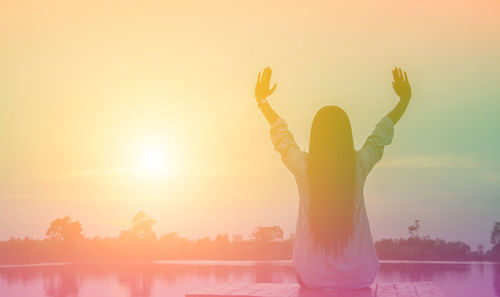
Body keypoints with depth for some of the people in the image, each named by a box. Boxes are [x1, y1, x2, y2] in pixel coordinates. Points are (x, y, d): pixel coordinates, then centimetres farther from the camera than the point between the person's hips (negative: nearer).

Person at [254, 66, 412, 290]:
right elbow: (382, 133, 9)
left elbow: (280, 133, 8)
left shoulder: (303, 167, -13)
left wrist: (261, 100, 25)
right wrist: (404, 100, 28)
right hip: (358, 277, 1)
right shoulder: (359, 165, -12)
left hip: (314, 278, -1)